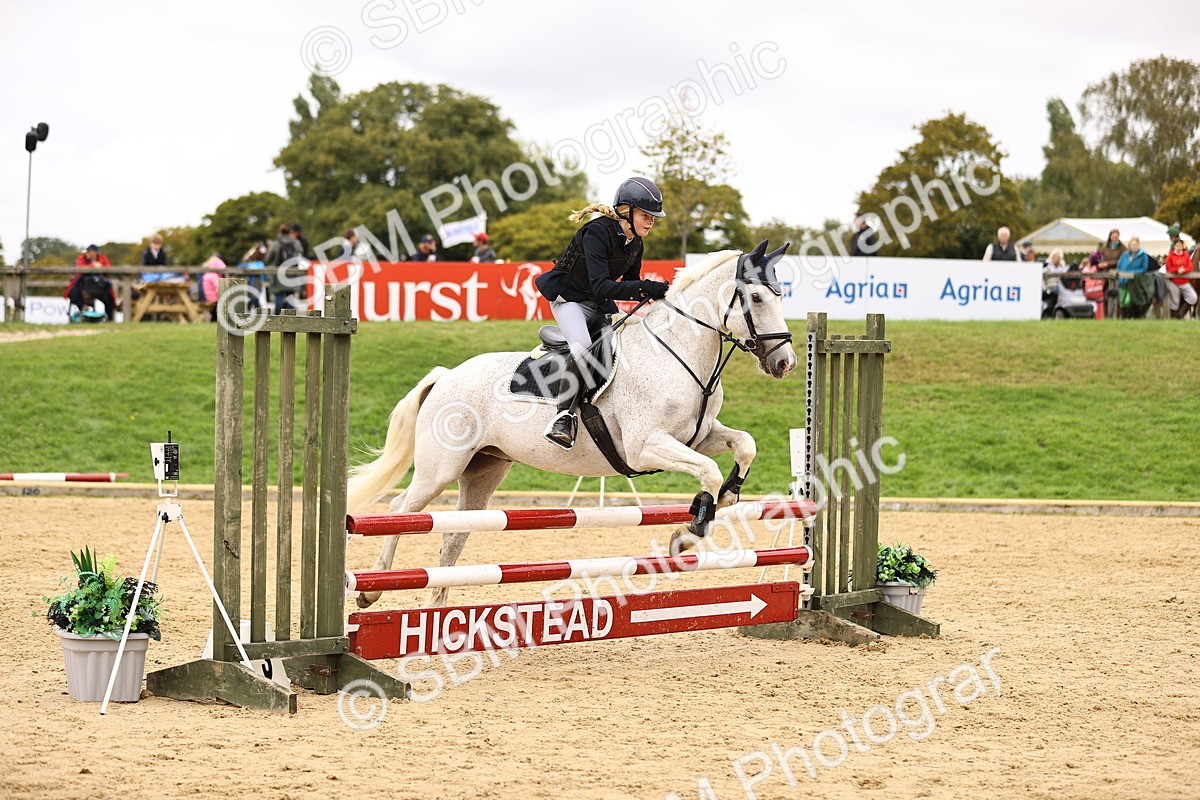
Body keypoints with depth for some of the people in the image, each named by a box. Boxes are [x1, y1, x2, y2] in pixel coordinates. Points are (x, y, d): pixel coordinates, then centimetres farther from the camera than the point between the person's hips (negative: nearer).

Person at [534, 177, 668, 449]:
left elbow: (631, 284, 10)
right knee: (583, 346, -32)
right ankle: (564, 416, -32)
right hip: (569, 298, -8)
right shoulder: (597, 232, -24)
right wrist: (645, 288, -38)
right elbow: (601, 286, -31)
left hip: (599, 304, 8)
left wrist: (656, 293, -9)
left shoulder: (634, 244, 2)